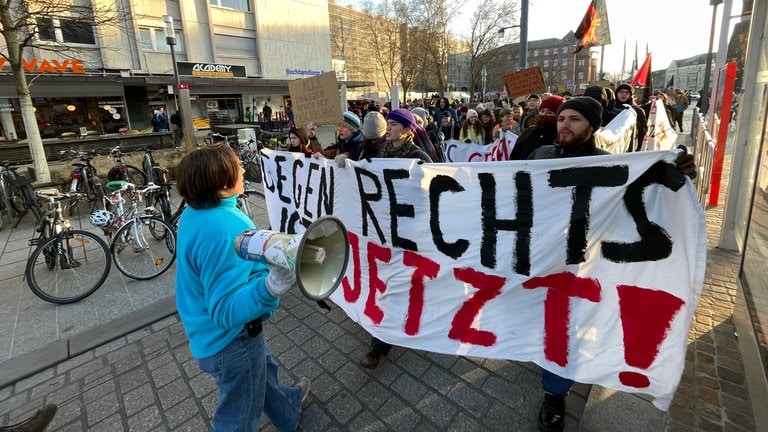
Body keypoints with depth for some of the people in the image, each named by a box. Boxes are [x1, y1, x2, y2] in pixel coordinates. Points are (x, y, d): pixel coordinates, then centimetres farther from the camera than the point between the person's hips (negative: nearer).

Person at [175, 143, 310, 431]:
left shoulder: (195, 213, -4)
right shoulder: (221, 232, -36)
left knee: (264, 369, 33)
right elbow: (226, 312, -36)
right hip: (232, 340, -10)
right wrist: (271, 287, -52)